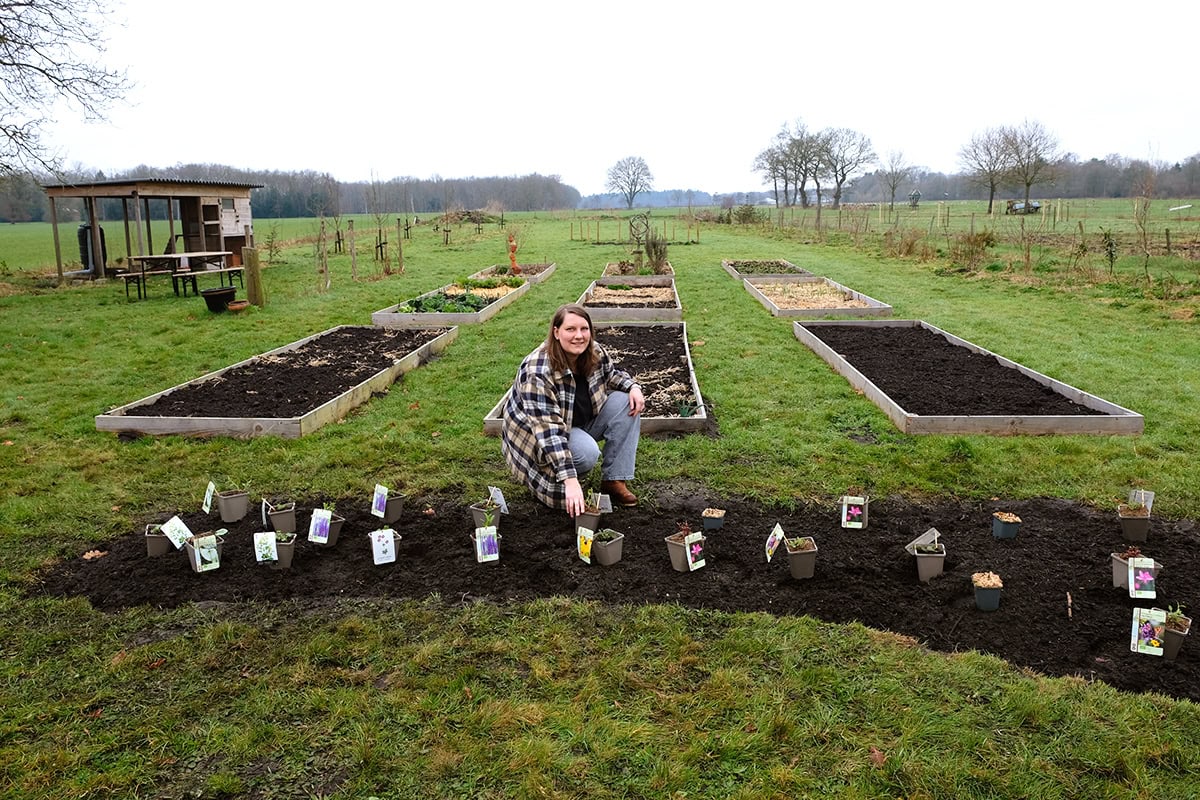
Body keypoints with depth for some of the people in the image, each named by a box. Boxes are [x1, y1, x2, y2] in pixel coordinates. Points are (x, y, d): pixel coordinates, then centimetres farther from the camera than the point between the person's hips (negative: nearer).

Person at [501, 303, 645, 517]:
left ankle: (614, 481, -11)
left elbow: (612, 374, 12)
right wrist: (570, 480, -43)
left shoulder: (594, 353, -11)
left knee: (626, 402, -12)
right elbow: (549, 430, -37)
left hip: (580, 424, 7)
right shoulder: (538, 372, -33)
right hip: (535, 436, -7)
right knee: (587, 453, -35)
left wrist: (633, 387, -11)